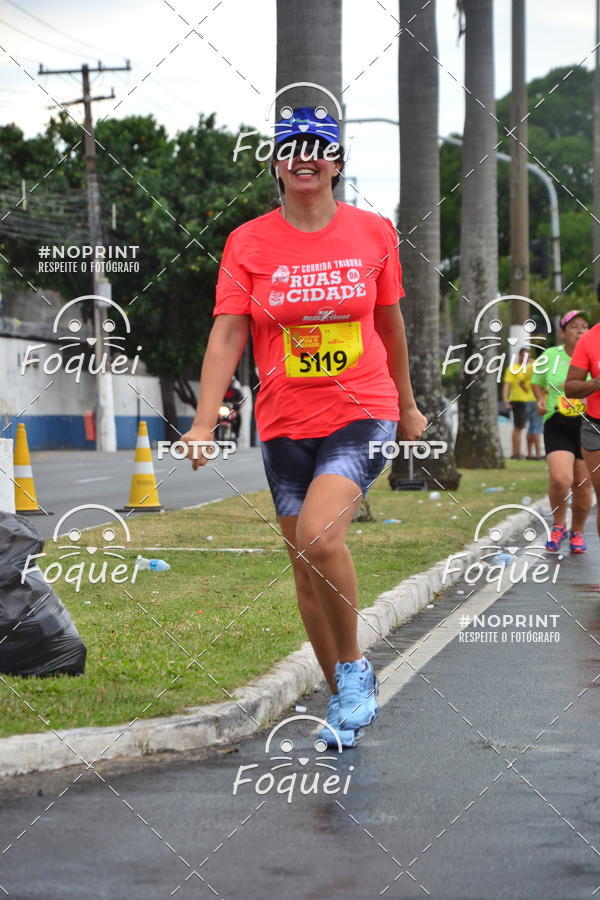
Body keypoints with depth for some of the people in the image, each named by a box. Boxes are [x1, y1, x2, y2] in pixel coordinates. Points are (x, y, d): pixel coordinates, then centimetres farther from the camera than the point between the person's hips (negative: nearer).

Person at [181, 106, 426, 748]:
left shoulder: (373, 233, 2)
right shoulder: (248, 243, 0)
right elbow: (227, 335, -6)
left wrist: (407, 406, 23)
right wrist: (203, 423, -18)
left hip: (363, 412, -2)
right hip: (285, 424, 2)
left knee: (318, 535, -25)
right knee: (305, 571, 8)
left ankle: (354, 666, -3)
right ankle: (343, 697, 25)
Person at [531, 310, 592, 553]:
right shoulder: (549, 357, 4)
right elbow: (537, 382, 20)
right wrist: (541, 400, 1)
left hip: (588, 427, 1)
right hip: (558, 427, -1)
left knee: (582, 487, 5)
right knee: (560, 479, -19)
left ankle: (577, 532, 29)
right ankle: (558, 525, 7)